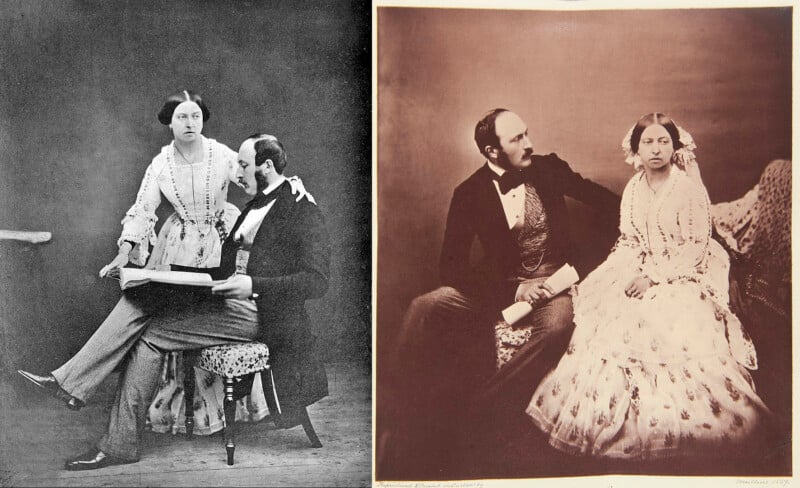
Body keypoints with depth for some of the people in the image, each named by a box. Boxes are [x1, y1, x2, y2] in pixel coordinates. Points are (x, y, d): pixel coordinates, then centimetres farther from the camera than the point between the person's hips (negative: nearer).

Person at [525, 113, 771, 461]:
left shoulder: (690, 188, -9)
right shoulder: (633, 189, 8)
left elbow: (697, 247, -12)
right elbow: (627, 240, 11)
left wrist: (655, 277, -18)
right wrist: (634, 274, -8)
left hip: (682, 276, -5)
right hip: (640, 272, 6)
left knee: (669, 325, -27)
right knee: (608, 320, -14)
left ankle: (670, 428, -13)